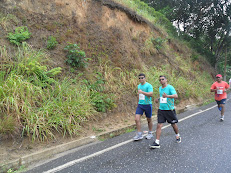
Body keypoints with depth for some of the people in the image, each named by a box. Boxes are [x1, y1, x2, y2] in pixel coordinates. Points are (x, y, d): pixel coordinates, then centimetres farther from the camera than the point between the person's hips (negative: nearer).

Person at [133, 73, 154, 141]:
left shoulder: (149, 85, -10)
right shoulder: (139, 86, 12)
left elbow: (151, 94, -23)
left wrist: (142, 92, -25)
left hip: (147, 105, -5)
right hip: (140, 105, 5)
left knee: (149, 120, 10)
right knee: (136, 119, -8)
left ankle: (150, 133, 28)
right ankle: (139, 134, 0)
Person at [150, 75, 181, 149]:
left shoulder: (170, 87, -11)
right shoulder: (160, 88, 10)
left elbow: (176, 96, -25)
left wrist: (167, 96, -40)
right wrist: (158, 99, 8)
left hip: (170, 110, -4)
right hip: (161, 109, 4)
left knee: (173, 124, 14)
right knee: (159, 125, -6)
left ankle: (178, 136, 41)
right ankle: (157, 142, -5)